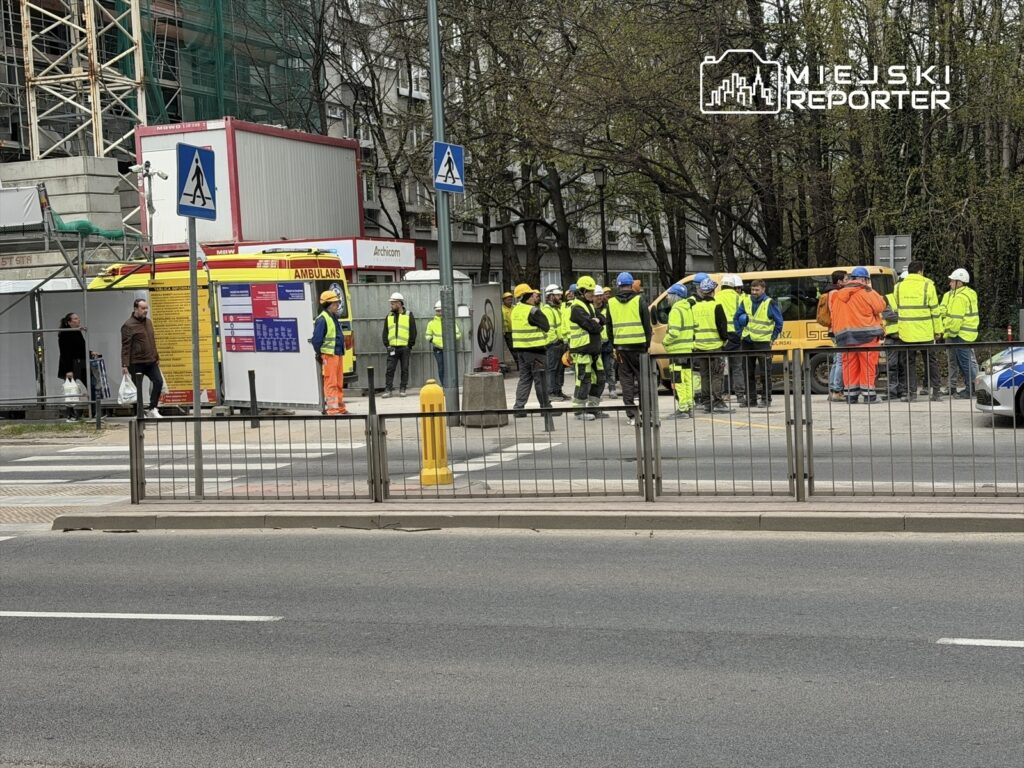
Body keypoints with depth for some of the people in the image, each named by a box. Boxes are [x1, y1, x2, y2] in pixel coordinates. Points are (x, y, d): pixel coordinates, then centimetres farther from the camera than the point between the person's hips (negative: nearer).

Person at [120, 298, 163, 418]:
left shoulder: (148, 322, 13)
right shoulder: (128, 325, -10)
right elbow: (125, 346, -14)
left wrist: (157, 357, 21)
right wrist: (125, 365, -19)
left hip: (151, 362, 7)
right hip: (136, 363, -6)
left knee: (158, 381, -5)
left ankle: (152, 409, 3)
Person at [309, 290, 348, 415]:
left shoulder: (334, 318, 16)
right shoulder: (322, 319, -13)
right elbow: (316, 339, -16)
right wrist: (319, 355, -14)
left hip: (338, 354, 9)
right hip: (328, 356, -9)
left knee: (339, 383, 13)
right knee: (331, 383, -7)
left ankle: (341, 408, 19)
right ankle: (332, 409, -6)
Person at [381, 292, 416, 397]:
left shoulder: (408, 316, 3)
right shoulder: (389, 316, 12)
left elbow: (413, 332, 2)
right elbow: (385, 332, 13)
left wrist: (410, 346, -4)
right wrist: (387, 345, 1)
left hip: (405, 348, -2)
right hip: (392, 348, 2)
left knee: (404, 369, 3)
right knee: (390, 369, -3)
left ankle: (402, 389, 10)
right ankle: (388, 389, -2)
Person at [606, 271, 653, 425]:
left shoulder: (611, 303, 6)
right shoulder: (639, 300, -2)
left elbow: (609, 327, 10)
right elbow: (647, 324, -1)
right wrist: (647, 343, 6)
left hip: (621, 345, 2)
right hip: (638, 344, -2)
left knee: (626, 379, 4)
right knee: (642, 377, 7)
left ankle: (631, 415, 1)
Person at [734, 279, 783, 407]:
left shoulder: (769, 303, -5)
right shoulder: (745, 301, 6)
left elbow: (779, 322, 1)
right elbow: (736, 318, 17)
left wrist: (773, 337, -1)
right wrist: (740, 334, 10)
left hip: (763, 341, -5)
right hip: (747, 342, 5)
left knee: (765, 372, -3)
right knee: (748, 372, 8)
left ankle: (766, 399, 4)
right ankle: (751, 399, 15)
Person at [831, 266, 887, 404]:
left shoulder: (838, 295, 12)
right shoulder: (866, 293, -6)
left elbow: (835, 317, 14)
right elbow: (880, 306, -6)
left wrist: (836, 332, 20)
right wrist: (871, 290, 5)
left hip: (846, 336, 5)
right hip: (866, 335, -5)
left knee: (850, 365, 8)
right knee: (868, 365, 0)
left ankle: (851, 394, 7)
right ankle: (868, 394, -2)